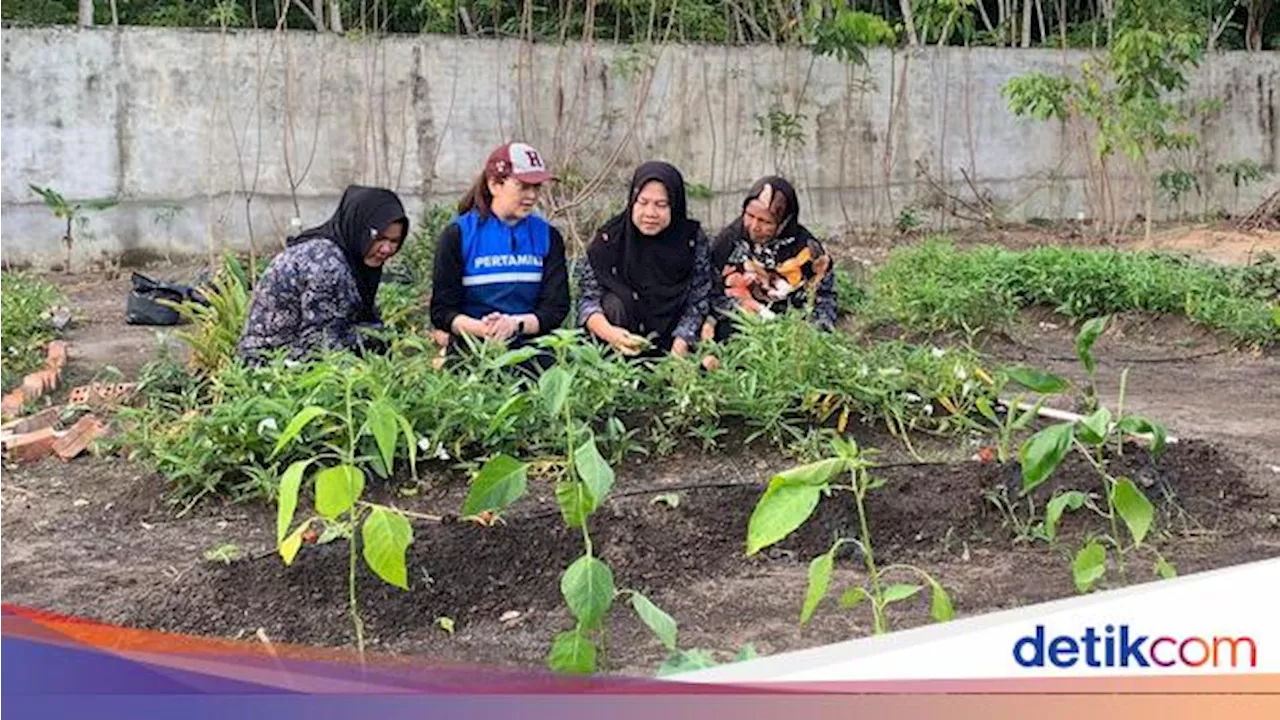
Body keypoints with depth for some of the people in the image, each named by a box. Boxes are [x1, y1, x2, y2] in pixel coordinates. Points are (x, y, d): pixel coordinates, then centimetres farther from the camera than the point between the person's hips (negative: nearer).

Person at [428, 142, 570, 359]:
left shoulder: (547, 236, 12)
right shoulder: (458, 235, 4)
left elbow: (556, 308, 5)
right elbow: (442, 311, 1)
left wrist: (516, 324, -15)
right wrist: (482, 328, -19)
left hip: (530, 343, 3)